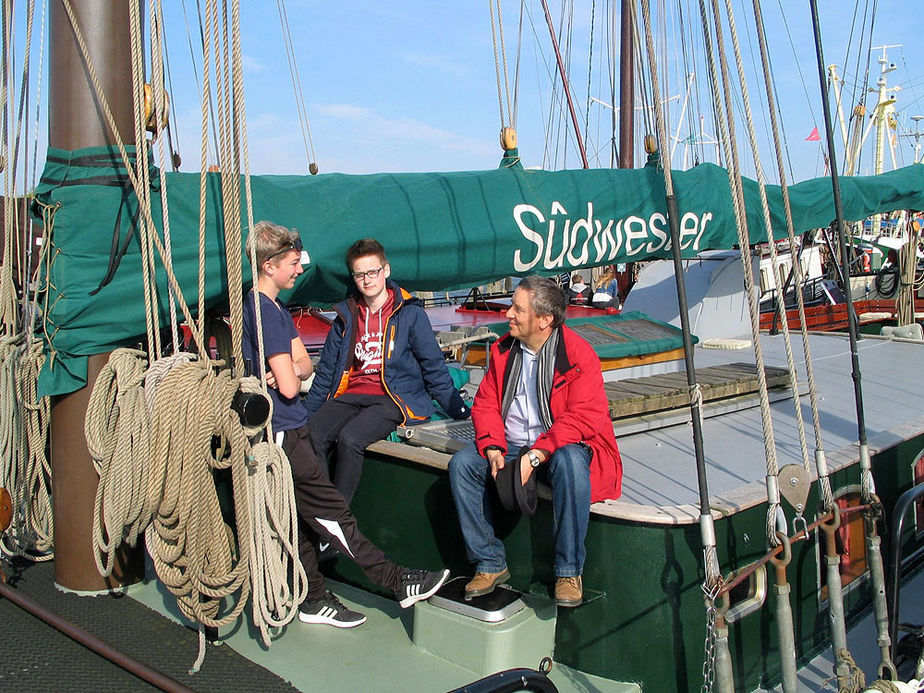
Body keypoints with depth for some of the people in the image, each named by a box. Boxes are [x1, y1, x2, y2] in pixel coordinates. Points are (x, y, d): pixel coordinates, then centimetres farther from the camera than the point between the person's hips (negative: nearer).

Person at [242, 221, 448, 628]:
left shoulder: (275, 309, 15)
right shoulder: (263, 311, -17)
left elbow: (304, 364, 13)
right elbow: (289, 387, -21)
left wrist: (290, 370, -9)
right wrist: (291, 375, 2)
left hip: (288, 430, 10)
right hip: (282, 434, -10)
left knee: (301, 517, 15)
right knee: (331, 511, -5)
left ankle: (313, 600, 24)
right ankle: (398, 583, -1)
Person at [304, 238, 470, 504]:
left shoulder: (410, 314, 3)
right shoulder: (346, 317, 15)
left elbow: (434, 368, 5)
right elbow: (326, 374, 20)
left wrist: (461, 413, 2)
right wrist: (302, 418, 15)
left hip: (394, 399, -4)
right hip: (351, 396, 5)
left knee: (349, 438, -31)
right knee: (311, 437, -24)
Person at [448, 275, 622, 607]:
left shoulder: (579, 353, -11)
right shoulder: (502, 350, 7)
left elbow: (585, 417, -20)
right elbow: (485, 404, 7)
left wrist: (536, 455, -28)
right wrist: (493, 449, -13)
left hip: (564, 446, -5)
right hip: (510, 447, 5)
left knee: (569, 463, -39)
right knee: (461, 463, -18)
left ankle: (569, 571, -24)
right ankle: (490, 564, -9)